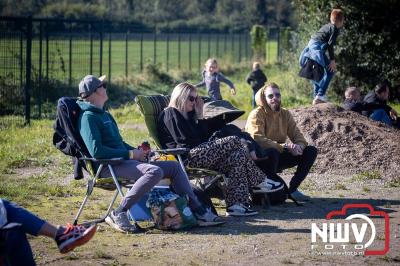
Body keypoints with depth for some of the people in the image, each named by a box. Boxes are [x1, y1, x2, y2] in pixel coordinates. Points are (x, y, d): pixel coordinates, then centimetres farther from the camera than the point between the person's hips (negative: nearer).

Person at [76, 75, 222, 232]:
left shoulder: (105, 115, 24)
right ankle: (118, 214, -32)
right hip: (108, 166, -10)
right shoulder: (88, 117, -9)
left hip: (122, 160, 10)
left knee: (174, 167, 4)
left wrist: (138, 151, 8)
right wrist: (130, 154, -15)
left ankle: (196, 211, 1)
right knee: (154, 171, -33)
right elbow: (96, 151, -21)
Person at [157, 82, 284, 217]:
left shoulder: (188, 116, 30)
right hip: (186, 158, -10)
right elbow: (185, 141, -10)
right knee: (233, 141, -17)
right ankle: (259, 182, -8)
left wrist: (199, 116, 12)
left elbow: (204, 137, 20)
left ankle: (236, 203, -24)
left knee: (238, 156, -12)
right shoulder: (170, 114, 1)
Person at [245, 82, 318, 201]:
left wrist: (299, 146, -24)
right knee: (272, 153, -40)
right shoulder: (256, 115, -15)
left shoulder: (285, 114, 5)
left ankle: (292, 189, -2)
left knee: (311, 151, -6)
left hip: (278, 158, 7)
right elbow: (258, 140, -28)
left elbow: (297, 135, 2)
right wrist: (284, 146, -36)